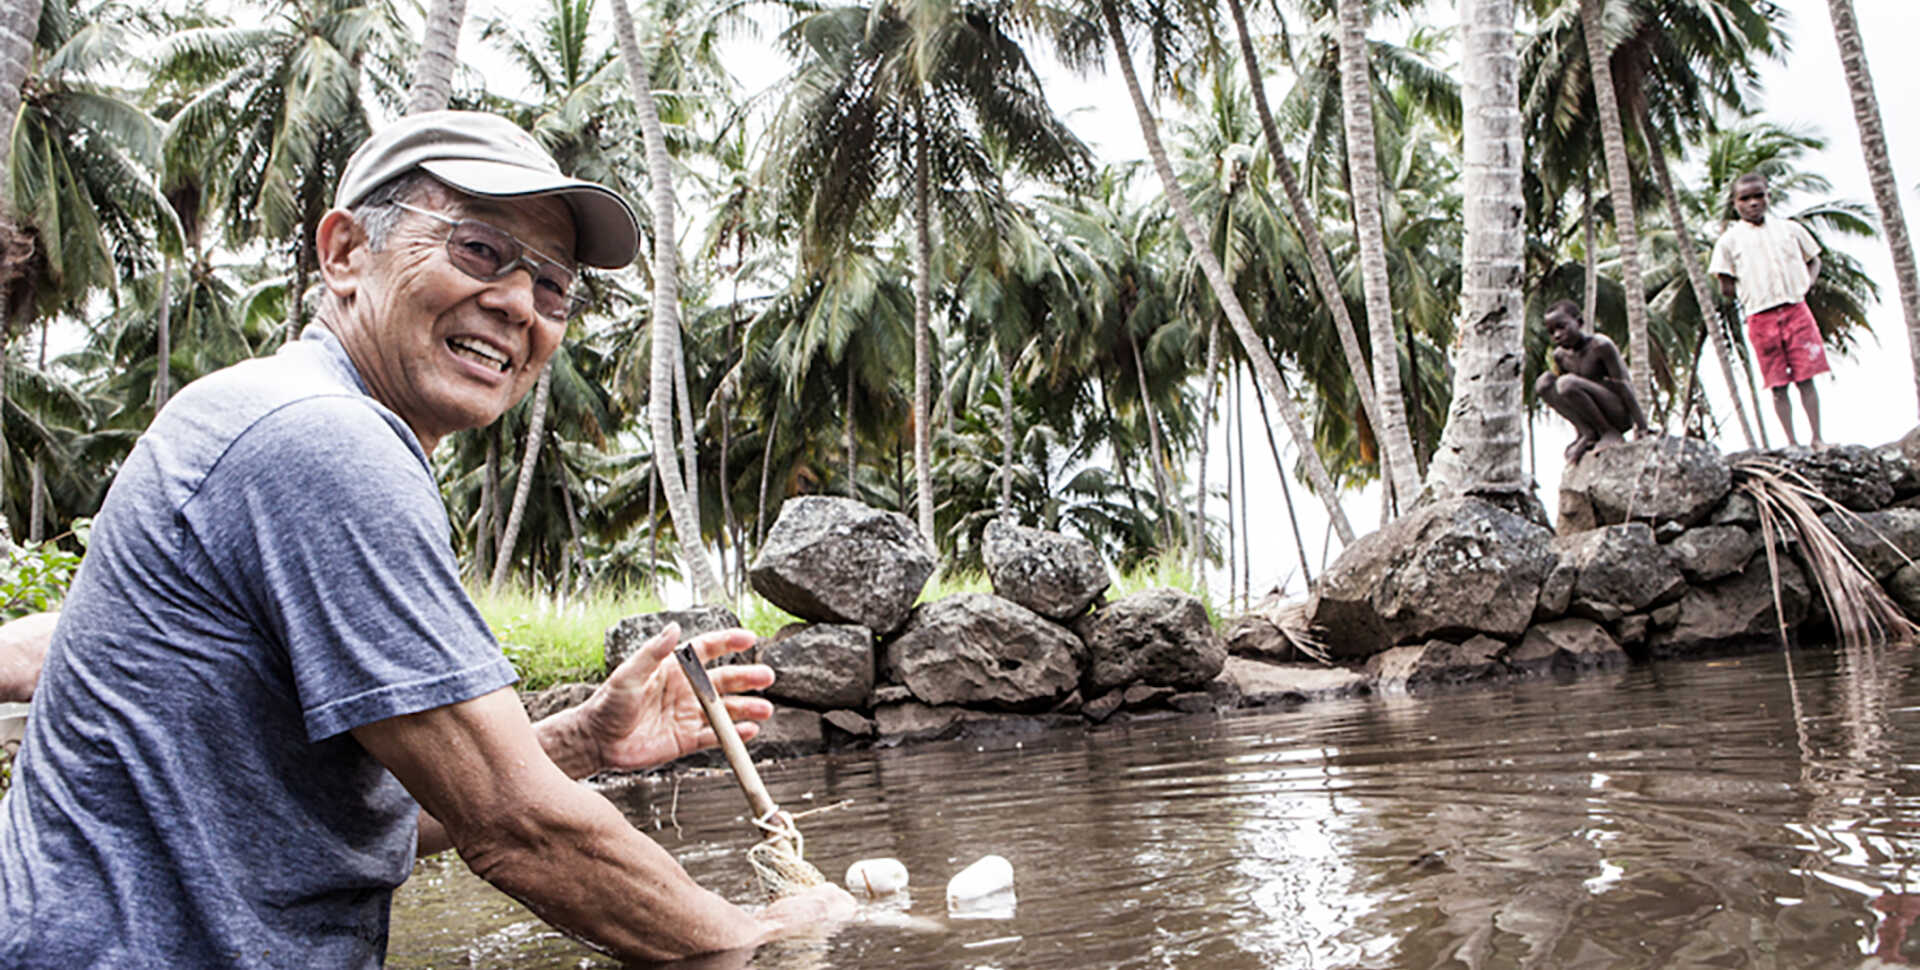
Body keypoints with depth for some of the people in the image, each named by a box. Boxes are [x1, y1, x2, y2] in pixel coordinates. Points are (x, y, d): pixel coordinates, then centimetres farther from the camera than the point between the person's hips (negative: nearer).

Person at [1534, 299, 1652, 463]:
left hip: (1621, 414, -7)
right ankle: (1589, 434, -6)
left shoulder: (1601, 345, -16)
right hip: (1593, 416, 7)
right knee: (1543, 383, -10)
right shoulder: (1560, 356, 2)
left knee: (1566, 383, -29)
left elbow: (1623, 385, -17)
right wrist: (1579, 432, 4)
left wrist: (1641, 426, -19)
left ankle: (1609, 432, -11)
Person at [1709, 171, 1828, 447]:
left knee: (1806, 378, -2)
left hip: (1796, 309, 1)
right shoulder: (1729, 240, 5)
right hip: (1760, 318, -1)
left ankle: (1816, 438, 3)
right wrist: (1746, 290, -9)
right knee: (1778, 384, 0)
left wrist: (1809, 281, 5)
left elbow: (1813, 259, 22)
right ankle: (1792, 442, 5)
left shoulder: (1789, 229, 13)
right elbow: (1726, 287, 6)